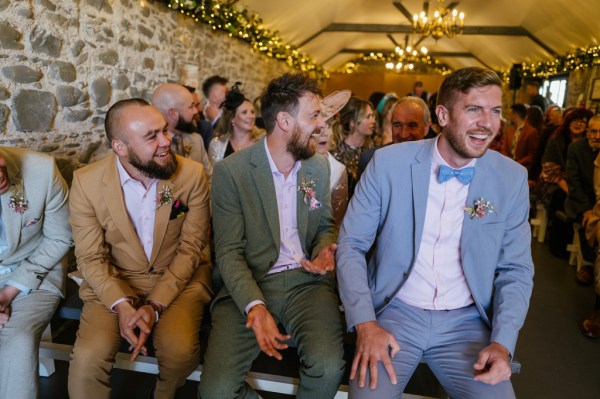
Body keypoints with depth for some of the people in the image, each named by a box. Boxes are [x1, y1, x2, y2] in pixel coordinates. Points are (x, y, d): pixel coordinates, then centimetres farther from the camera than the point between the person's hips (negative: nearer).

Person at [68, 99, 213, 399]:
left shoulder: (192, 174, -12)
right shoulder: (86, 182, -10)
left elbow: (190, 248, -8)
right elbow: (91, 258, -5)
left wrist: (155, 305, -18)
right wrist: (121, 305, -22)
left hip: (180, 277, 0)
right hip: (113, 283, 1)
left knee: (180, 350, -25)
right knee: (87, 358, -24)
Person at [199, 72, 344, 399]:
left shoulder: (319, 166, 7)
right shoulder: (231, 170, -7)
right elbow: (228, 251, -8)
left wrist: (323, 251, -5)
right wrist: (255, 305, -24)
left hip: (307, 282, 3)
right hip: (249, 285, -2)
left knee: (328, 366, -25)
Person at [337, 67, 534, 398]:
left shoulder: (512, 179, -2)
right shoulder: (388, 163, -8)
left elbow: (516, 270, 4)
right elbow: (350, 245, -5)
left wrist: (502, 343, -10)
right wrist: (364, 323, -15)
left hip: (466, 322, 3)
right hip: (394, 312, -2)